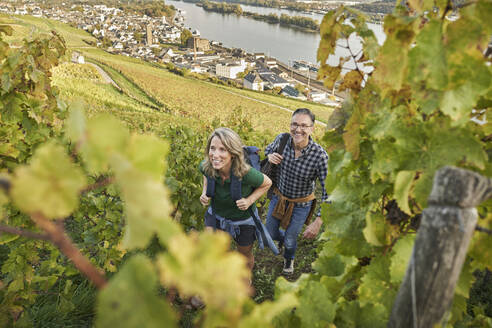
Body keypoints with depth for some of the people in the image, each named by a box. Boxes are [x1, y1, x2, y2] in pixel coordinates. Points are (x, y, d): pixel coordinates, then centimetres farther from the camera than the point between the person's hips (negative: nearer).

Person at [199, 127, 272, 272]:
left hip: (243, 220, -2)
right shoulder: (205, 166, -25)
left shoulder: (246, 173, -37)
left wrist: (249, 201, -27)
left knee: (245, 255, 22)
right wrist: (205, 192, -14)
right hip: (216, 215, 2)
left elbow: (267, 183, -15)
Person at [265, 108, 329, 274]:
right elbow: (268, 149, 5)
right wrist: (270, 156, -21)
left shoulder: (320, 156, -32)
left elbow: (329, 191, -26)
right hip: (278, 197, 3)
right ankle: (283, 237, 61)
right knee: (270, 233, 22)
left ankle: (289, 258, 58)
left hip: (301, 205, -3)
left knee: (290, 240, 20)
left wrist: (318, 222, -31)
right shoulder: (282, 139, -20)